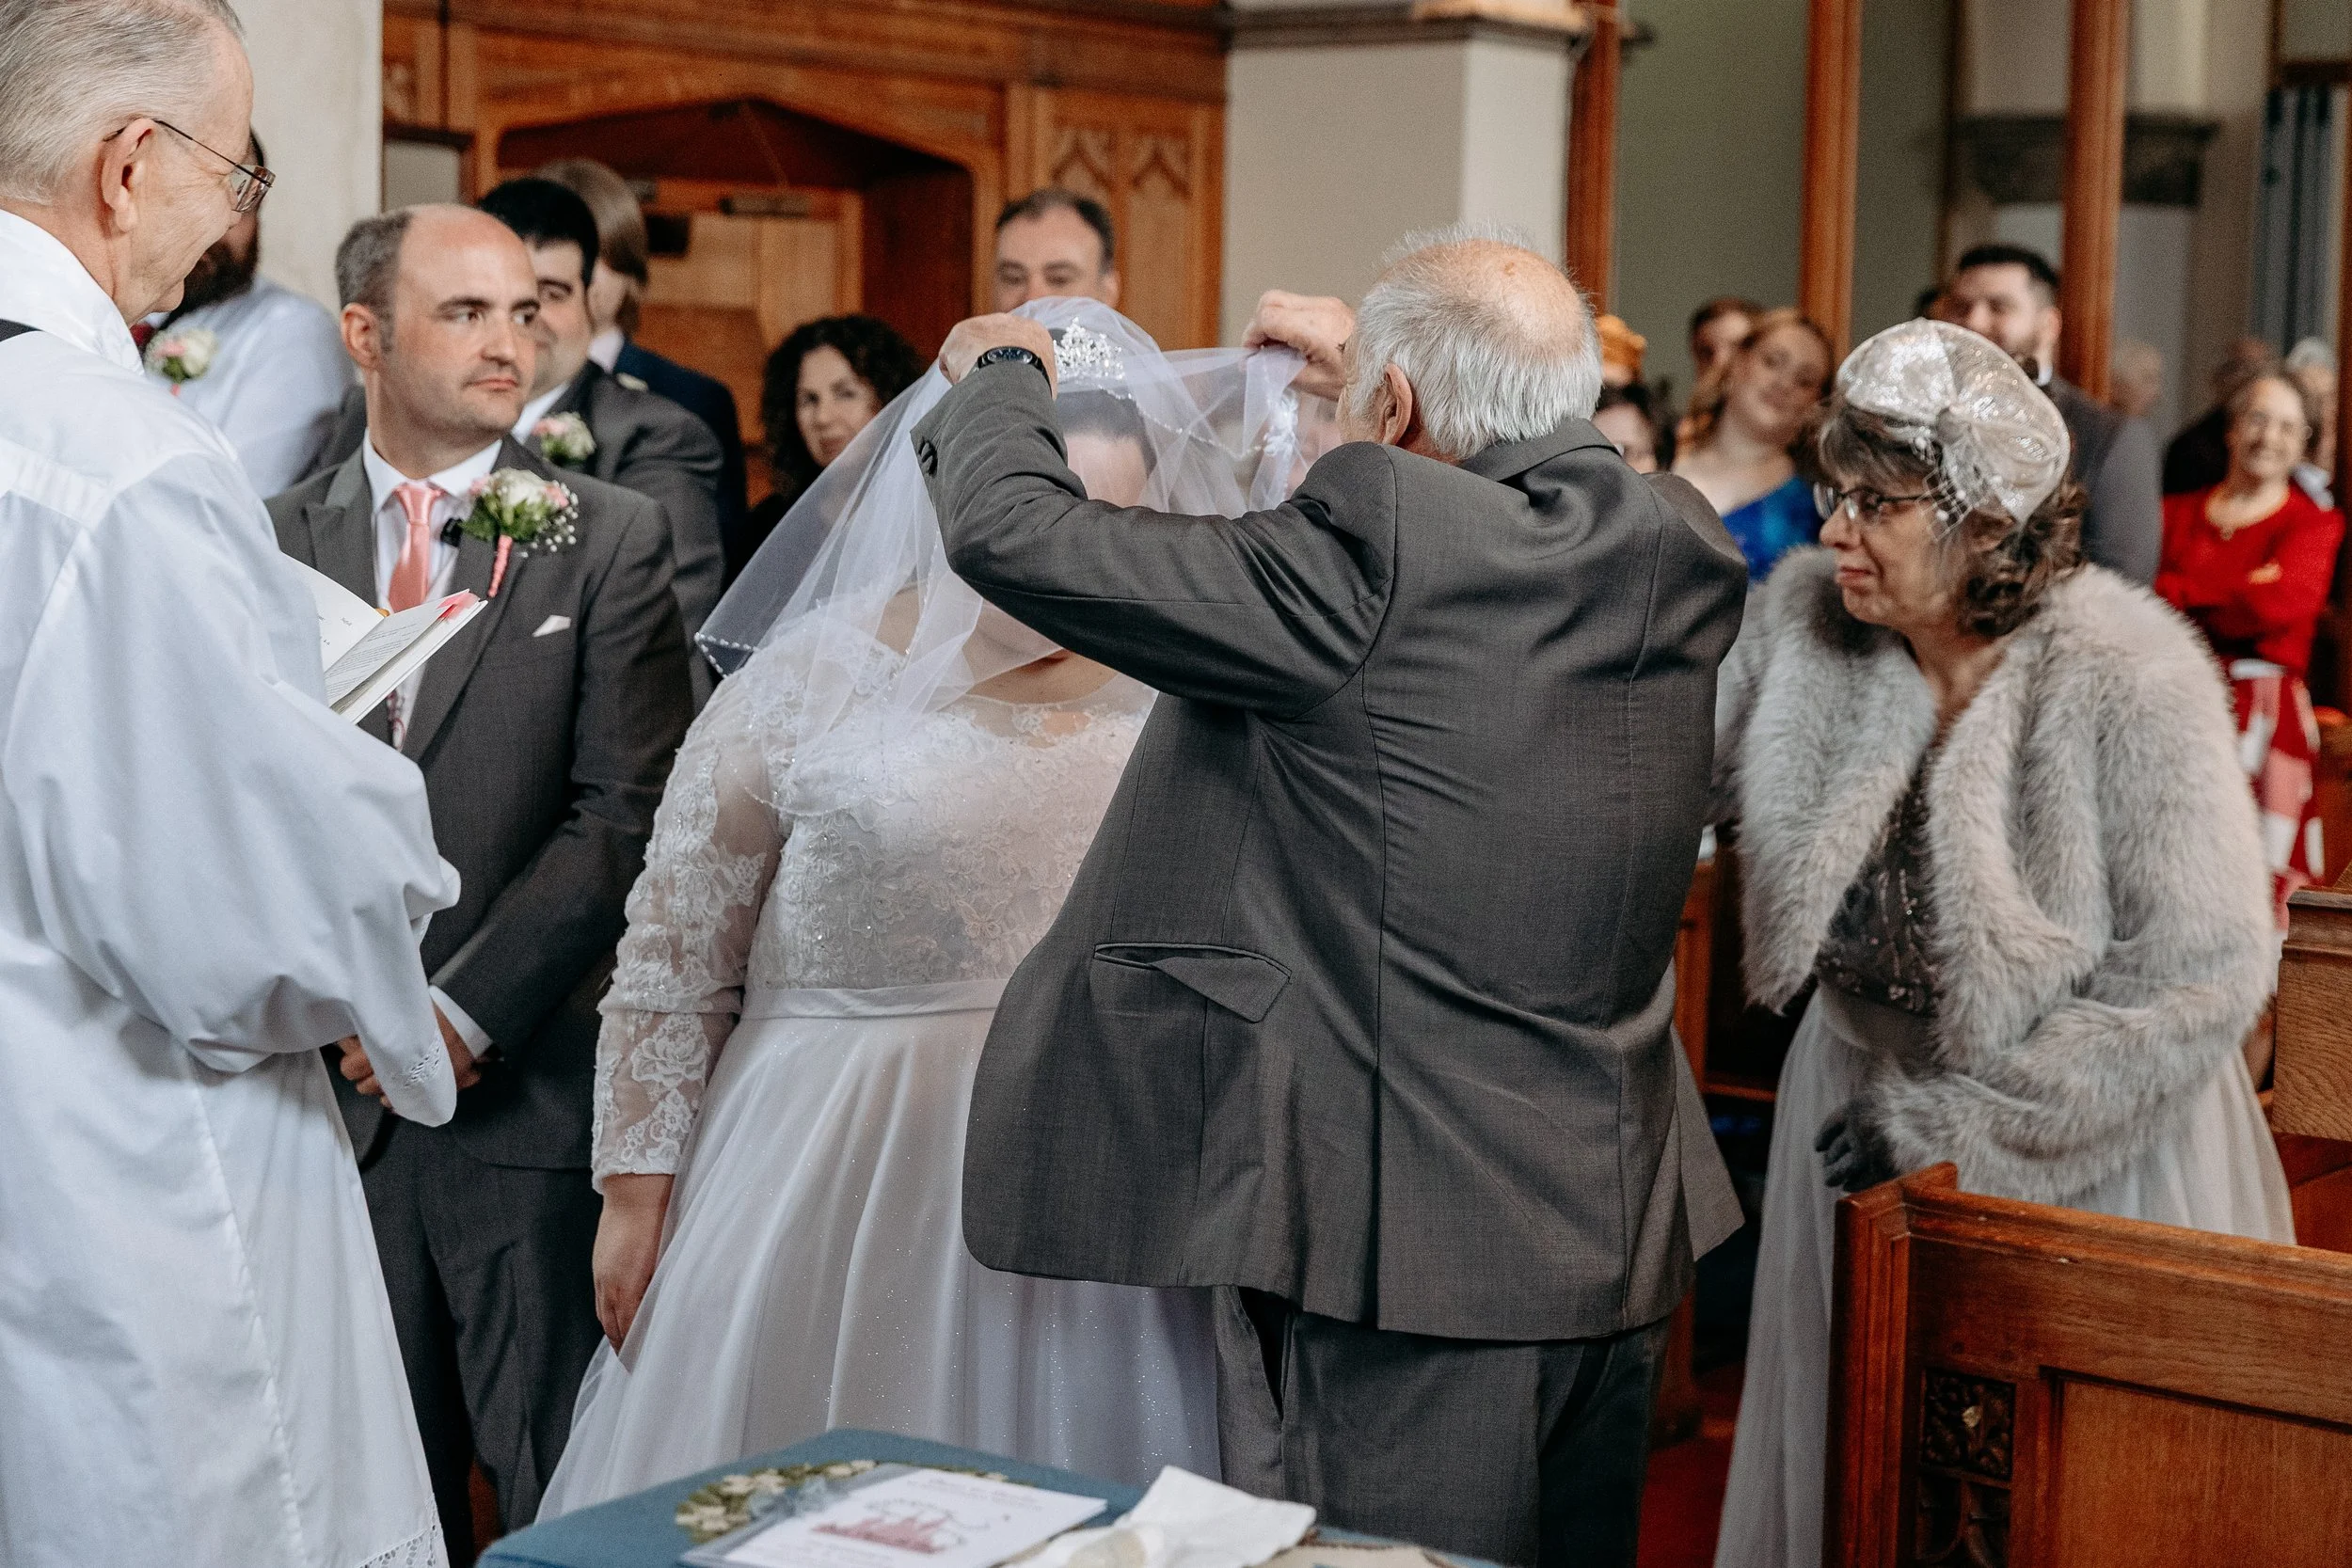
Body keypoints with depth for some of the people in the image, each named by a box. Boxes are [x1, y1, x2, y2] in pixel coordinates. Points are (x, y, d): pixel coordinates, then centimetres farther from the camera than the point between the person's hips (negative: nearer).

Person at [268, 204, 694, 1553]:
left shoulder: (613, 541, 0)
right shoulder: (276, 542, 8)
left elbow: (623, 817, -7)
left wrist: (468, 1010, -14)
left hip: (530, 1082, -2)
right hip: (329, 1088, 2)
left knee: (564, 1490, 4)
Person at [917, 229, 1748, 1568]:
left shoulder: (1374, 557, -20)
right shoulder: (1684, 555, 0)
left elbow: (1013, 532, -16)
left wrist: (1002, 373, 5)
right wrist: (1380, 368, 30)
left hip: (1404, 1268, -7)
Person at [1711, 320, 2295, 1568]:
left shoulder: (2126, 682, -22)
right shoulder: (1801, 621, -8)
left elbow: (2203, 973, -21)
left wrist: (1968, 1123, -20)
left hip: (2089, 1154, -4)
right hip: (1859, 1101, 4)